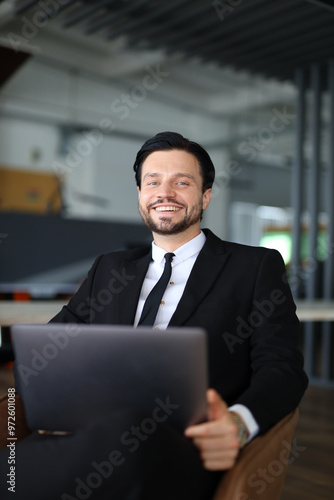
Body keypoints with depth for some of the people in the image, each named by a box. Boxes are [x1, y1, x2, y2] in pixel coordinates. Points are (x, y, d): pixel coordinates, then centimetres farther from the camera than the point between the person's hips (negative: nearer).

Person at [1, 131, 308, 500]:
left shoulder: (258, 267, 11)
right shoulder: (109, 269, 24)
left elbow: (281, 368, 1)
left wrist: (239, 422, -22)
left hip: (187, 446, -2)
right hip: (97, 434, 3)